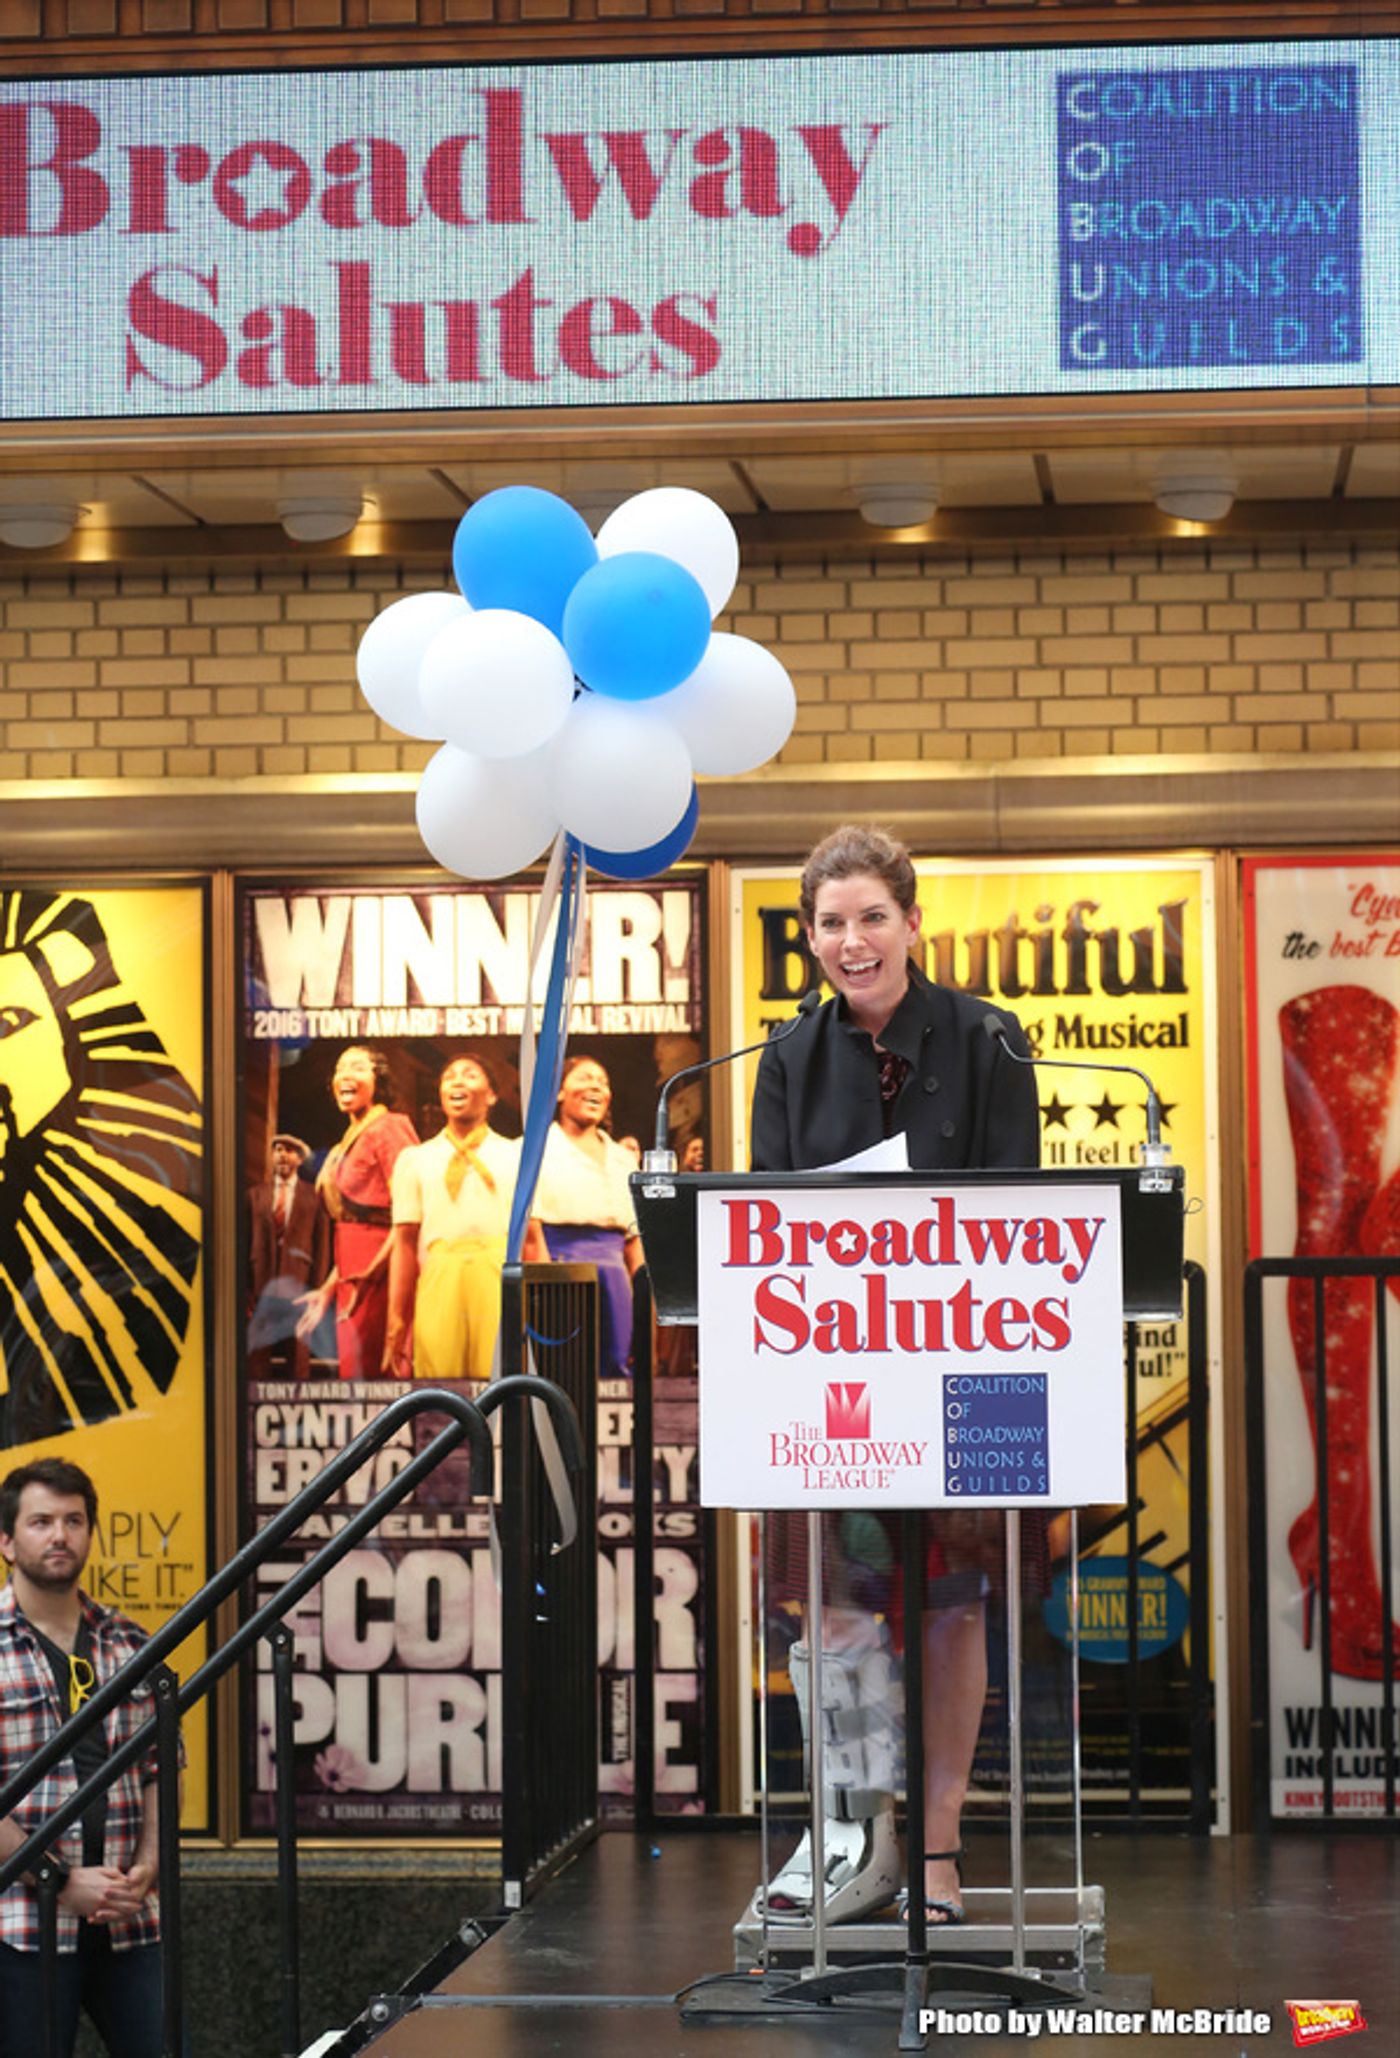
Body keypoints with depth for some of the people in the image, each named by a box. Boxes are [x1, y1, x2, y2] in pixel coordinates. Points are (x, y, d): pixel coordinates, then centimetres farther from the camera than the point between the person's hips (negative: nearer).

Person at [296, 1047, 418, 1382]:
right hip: (351, 1279, 9)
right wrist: (328, 1290, 21)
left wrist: (371, 1273, -19)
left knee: (365, 1374, -13)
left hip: (379, 1273, -9)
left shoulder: (386, 1130, -7)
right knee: (352, 1371, 6)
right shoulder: (346, 1145, 20)